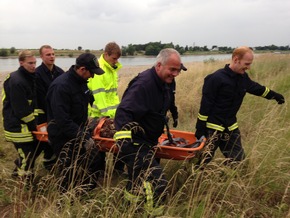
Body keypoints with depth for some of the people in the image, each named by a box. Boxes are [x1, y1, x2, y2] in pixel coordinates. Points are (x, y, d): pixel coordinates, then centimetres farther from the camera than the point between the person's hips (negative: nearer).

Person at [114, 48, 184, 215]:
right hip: (135, 145, -10)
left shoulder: (163, 84, 6)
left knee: (138, 183, 25)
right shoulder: (143, 84, -25)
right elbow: (123, 112, -37)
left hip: (147, 142, 10)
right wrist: (123, 136, -50)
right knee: (158, 183, -16)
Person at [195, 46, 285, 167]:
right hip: (213, 128, -7)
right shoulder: (216, 78, -18)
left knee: (238, 160, 11)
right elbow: (205, 104, -18)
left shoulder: (243, 78, 4)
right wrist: (200, 128, -17)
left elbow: (257, 88, 24)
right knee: (203, 160, 2)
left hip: (231, 127, 7)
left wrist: (275, 95, 35)